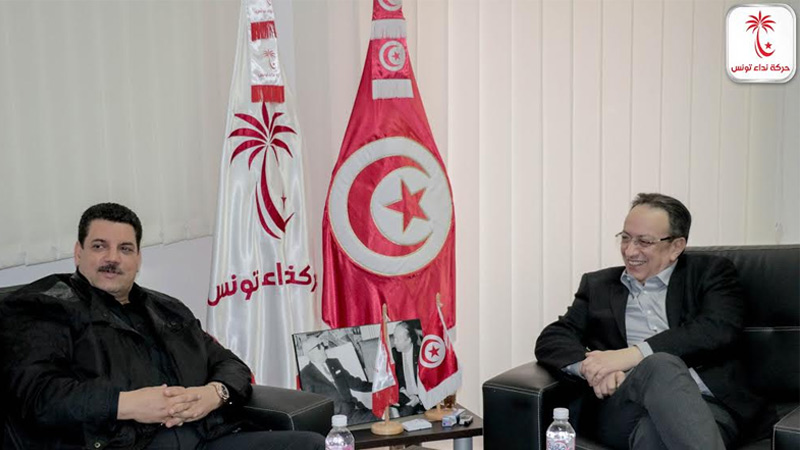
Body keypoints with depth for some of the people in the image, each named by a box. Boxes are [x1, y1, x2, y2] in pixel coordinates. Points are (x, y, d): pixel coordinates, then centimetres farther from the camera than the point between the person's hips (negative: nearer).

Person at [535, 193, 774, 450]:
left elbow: (718, 330, -5)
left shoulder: (710, 272, 15)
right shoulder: (598, 285, 23)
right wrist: (589, 366, -12)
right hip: (625, 408, 2)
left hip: (706, 406, -2)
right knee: (660, 365, -35)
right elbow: (550, 341, 12)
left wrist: (633, 354, -15)